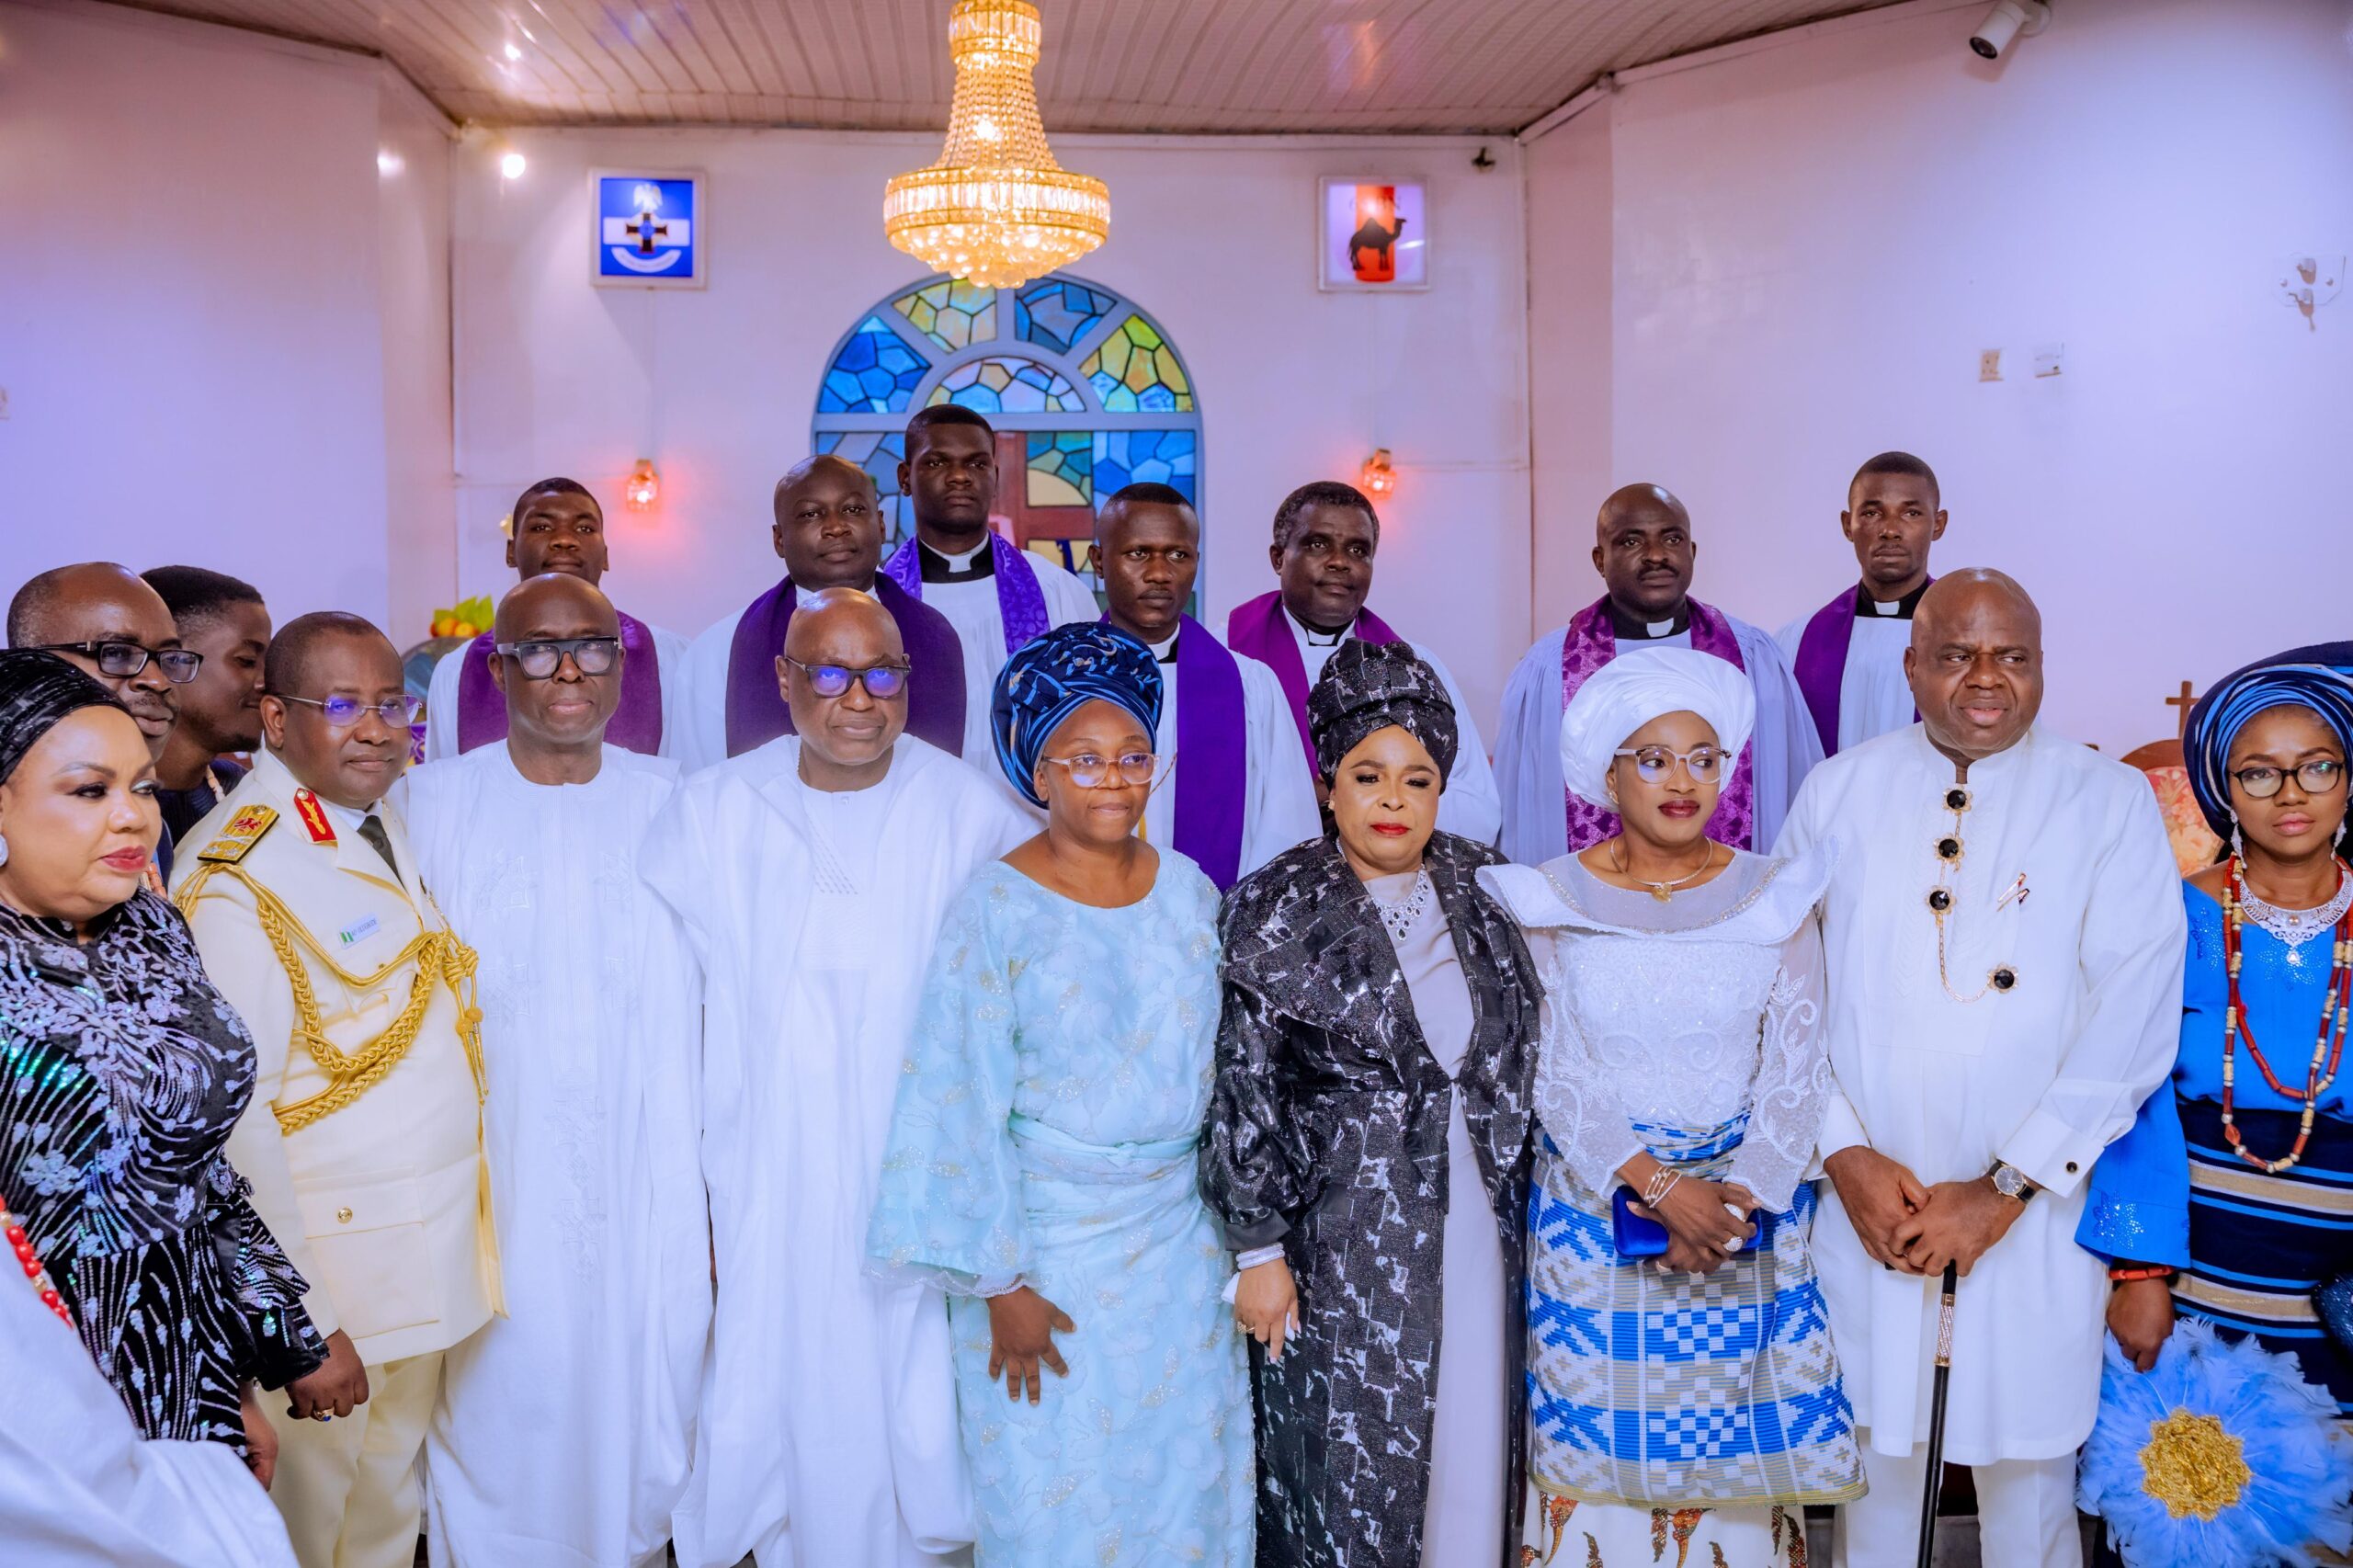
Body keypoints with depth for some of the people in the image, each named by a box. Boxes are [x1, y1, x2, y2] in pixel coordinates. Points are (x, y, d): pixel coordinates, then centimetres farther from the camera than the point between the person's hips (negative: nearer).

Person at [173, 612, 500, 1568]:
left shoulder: (391, 820, 5)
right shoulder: (234, 879, -19)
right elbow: (233, 1119, -21)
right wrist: (300, 1324, -21)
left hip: (440, 1234, 7)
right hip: (331, 1260, -7)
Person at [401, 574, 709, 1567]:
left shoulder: (671, 805, 5)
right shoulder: (432, 805, 2)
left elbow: (712, 1001, 7)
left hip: (650, 1196, 1)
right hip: (496, 1191, -1)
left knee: (643, 1428, 8)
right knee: (501, 1422, 4)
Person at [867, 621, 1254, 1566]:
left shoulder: (1188, 891, 2)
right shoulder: (995, 909, -12)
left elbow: (1215, 1069, 10)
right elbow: (967, 1106, -11)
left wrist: (1236, 1234, 11)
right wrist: (1002, 1283, -12)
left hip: (1177, 1242, 4)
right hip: (1046, 1246, -4)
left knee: (1184, 1484, 14)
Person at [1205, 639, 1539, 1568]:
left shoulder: (1480, 891, 5)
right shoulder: (1275, 914, -8)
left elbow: (1517, 1056, 12)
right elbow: (1243, 1094, -8)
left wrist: (1513, 1192, 10)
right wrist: (1258, 1250, -10)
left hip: (1476, 1234, 4)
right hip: (1341, 1242, -4)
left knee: (1471, 1445, 12)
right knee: (1348, 1462, 5)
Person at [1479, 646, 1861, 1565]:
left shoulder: (1777, 898, 3)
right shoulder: (1551, 902, -1)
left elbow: (1796, 1070, -1)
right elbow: (1553, 1073, -6)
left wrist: (1736, 1204, -14)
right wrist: (1657, 1188, -17)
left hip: (1749, 1214, 1)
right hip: (1596, 1212, -1)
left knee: (1740, 1462, 5)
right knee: (1602, 1458, 3)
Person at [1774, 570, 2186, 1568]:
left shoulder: (2110, 802, -1)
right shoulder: (1839, 791, 3)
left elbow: (2133, 1019, -8)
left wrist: (2003, 1189, -12)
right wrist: (1845, 1156, -9)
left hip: (2036, 1215, -1)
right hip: (1866, 1202, 1)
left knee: (2029, 1465, 9)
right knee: (1873, 1449, 13)